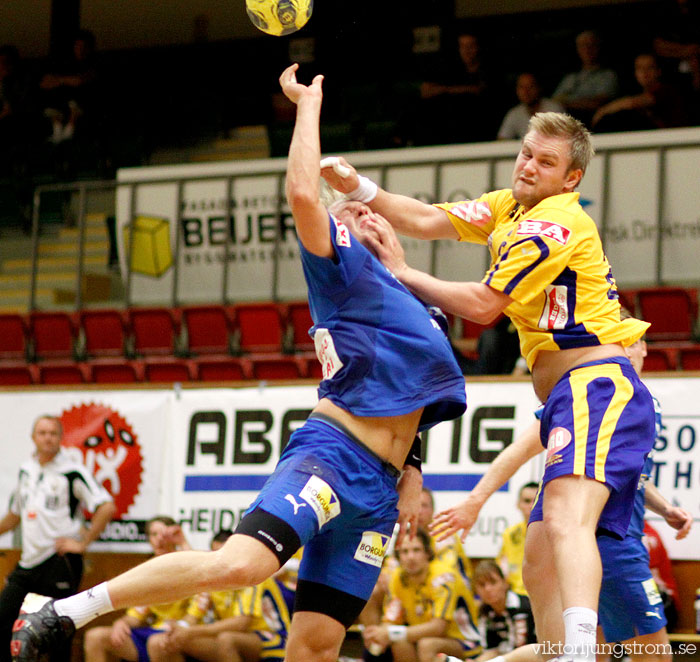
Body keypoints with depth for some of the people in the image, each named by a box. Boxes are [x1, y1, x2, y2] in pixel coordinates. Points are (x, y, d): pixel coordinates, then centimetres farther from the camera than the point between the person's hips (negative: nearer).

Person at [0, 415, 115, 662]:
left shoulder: (73, 472, -8)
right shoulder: (26, 470, 14)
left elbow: (106, 507, -15)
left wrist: (82, 543, -15)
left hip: (59, 565, -6)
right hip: (28, 562, 7)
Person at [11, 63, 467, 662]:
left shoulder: (405, 302, 31)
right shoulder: (341, 266, 7)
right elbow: (302, 195, -12)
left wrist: (409, 470, 21)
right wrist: (308, 102, -3)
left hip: (378, 486, 8)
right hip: (330, 450, -7)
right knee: (238, 564, -29)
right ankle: (63, 613, -21)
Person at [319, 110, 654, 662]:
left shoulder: (556, 224, -9)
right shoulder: (509, 208, 20)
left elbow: (483, 306, -8)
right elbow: (427, 221, 16)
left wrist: (401, 273, 2)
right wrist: (360, 188, 1)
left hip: (598, 388, -11)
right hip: (569, 399, 11)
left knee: (566, 518, -34)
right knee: (540, 568, 8)